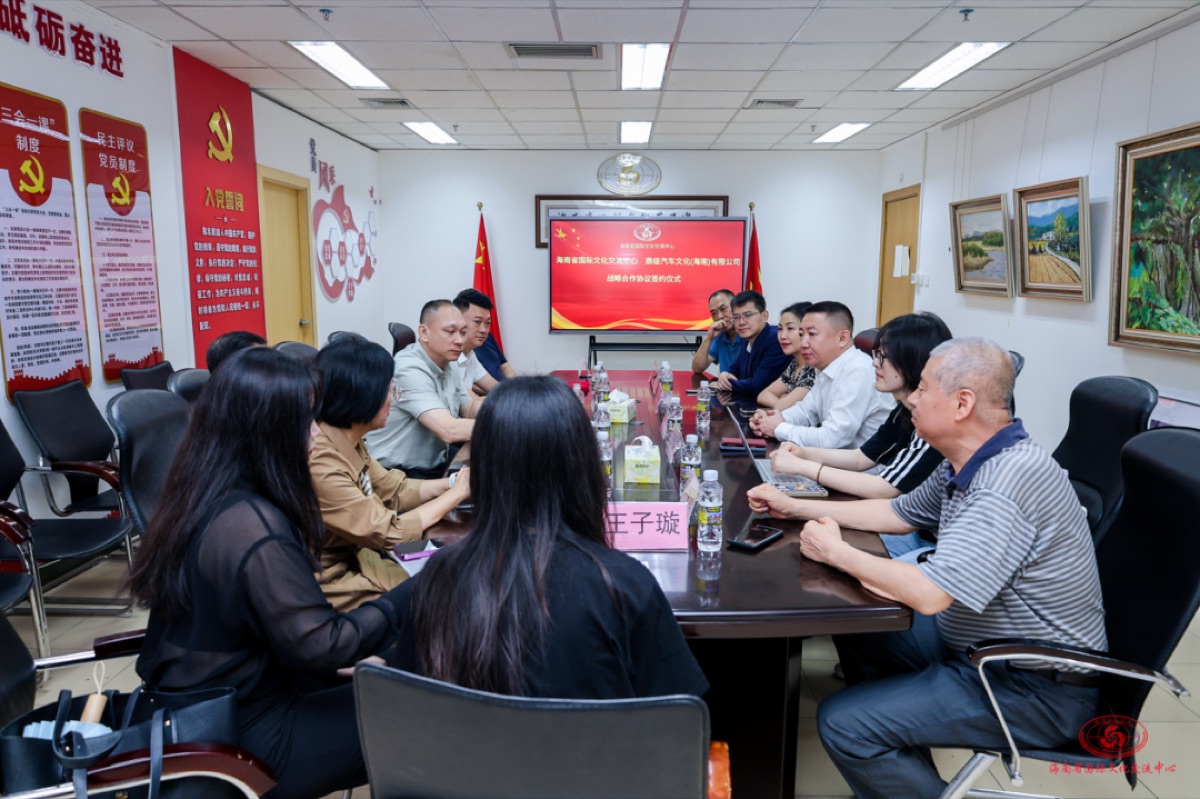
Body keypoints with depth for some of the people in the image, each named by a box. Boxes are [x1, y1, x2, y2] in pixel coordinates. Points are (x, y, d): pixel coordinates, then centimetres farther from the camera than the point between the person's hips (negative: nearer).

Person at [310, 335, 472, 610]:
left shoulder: (346, 441, -1)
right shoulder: (319, 464, -30)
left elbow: (395, 490, 9)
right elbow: (389, 533, -23)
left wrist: (455, 481, -4)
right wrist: (457, 492, -13)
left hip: (354, 560, 8)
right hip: (335, 588, -8)